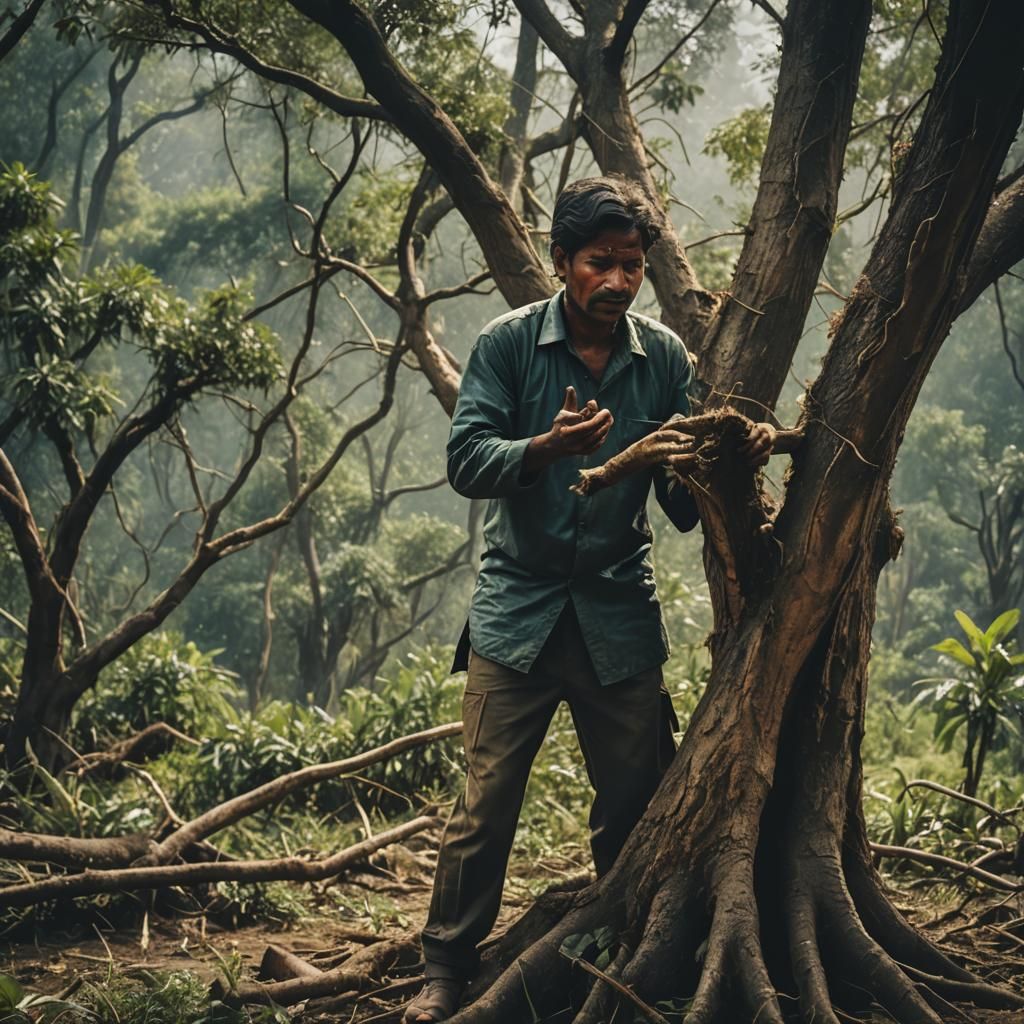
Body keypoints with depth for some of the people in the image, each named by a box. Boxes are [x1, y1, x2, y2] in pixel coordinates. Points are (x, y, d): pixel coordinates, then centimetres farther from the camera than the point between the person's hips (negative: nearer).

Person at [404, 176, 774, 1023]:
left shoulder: (665, 358, 1)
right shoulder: (508, 343, -4)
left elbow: (684, 507, 1)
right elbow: (467, 461, -12)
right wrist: (545, 448, -29)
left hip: (620, 612, 2)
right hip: (519, 606, -2)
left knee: (637, 802, 8)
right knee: (487, 802, -1)